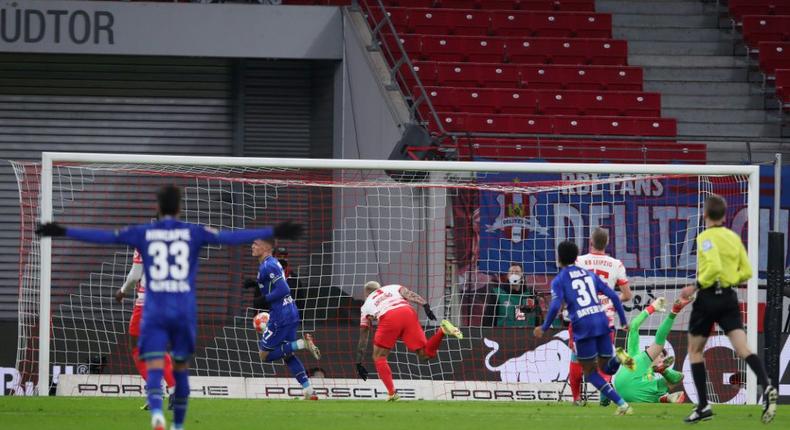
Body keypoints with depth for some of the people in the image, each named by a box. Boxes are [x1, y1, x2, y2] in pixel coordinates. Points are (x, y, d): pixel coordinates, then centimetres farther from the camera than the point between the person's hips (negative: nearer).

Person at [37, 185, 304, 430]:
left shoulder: (144, 233, 4)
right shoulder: (193, 233, 3)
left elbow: (104, 237, 3)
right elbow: (231, 238, -3)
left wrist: (63, 232, 10)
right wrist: (273, 233, 0)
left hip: (155, 311, -1)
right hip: (185, 311, 1)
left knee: (154, 369, -8)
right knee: (181, 369, 17)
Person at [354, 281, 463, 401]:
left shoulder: (366, 306, 32)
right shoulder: (393, 287, 35)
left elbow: (363, 338, 33)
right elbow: (411, 295, 13)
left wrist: (359, 364, 38)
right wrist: (426, 306, -2)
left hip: (388, 318, -2)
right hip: (408, 312, 2)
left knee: (379, 357, 16)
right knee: (426, 354, 5)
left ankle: (391, 392, 2)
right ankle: (442, 330, -21)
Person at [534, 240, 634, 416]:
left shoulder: (559, 280, 5)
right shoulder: (589, 275, 19)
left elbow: (555, 306, -10)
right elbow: (613, 296, 13)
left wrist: (544, 328, 4)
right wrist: (623, 321, 18)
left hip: (583, 326, -4)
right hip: (601, 320, 4)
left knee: (591, 373, 8)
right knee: (606, 368, 18)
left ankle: (622, 405, -7)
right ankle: (618, 358, -19)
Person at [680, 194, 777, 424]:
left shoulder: (706, 237, -11)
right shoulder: (734, 237, 10)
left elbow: (714, 266, -25)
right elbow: (746, 272, 11)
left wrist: (695, 286, -15)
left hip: (708, 298, -5)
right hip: (729, 298, 5)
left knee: (695, 351, 11)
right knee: (742, 348, -6)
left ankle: (703, 406, 8)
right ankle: (767, 387, -32)